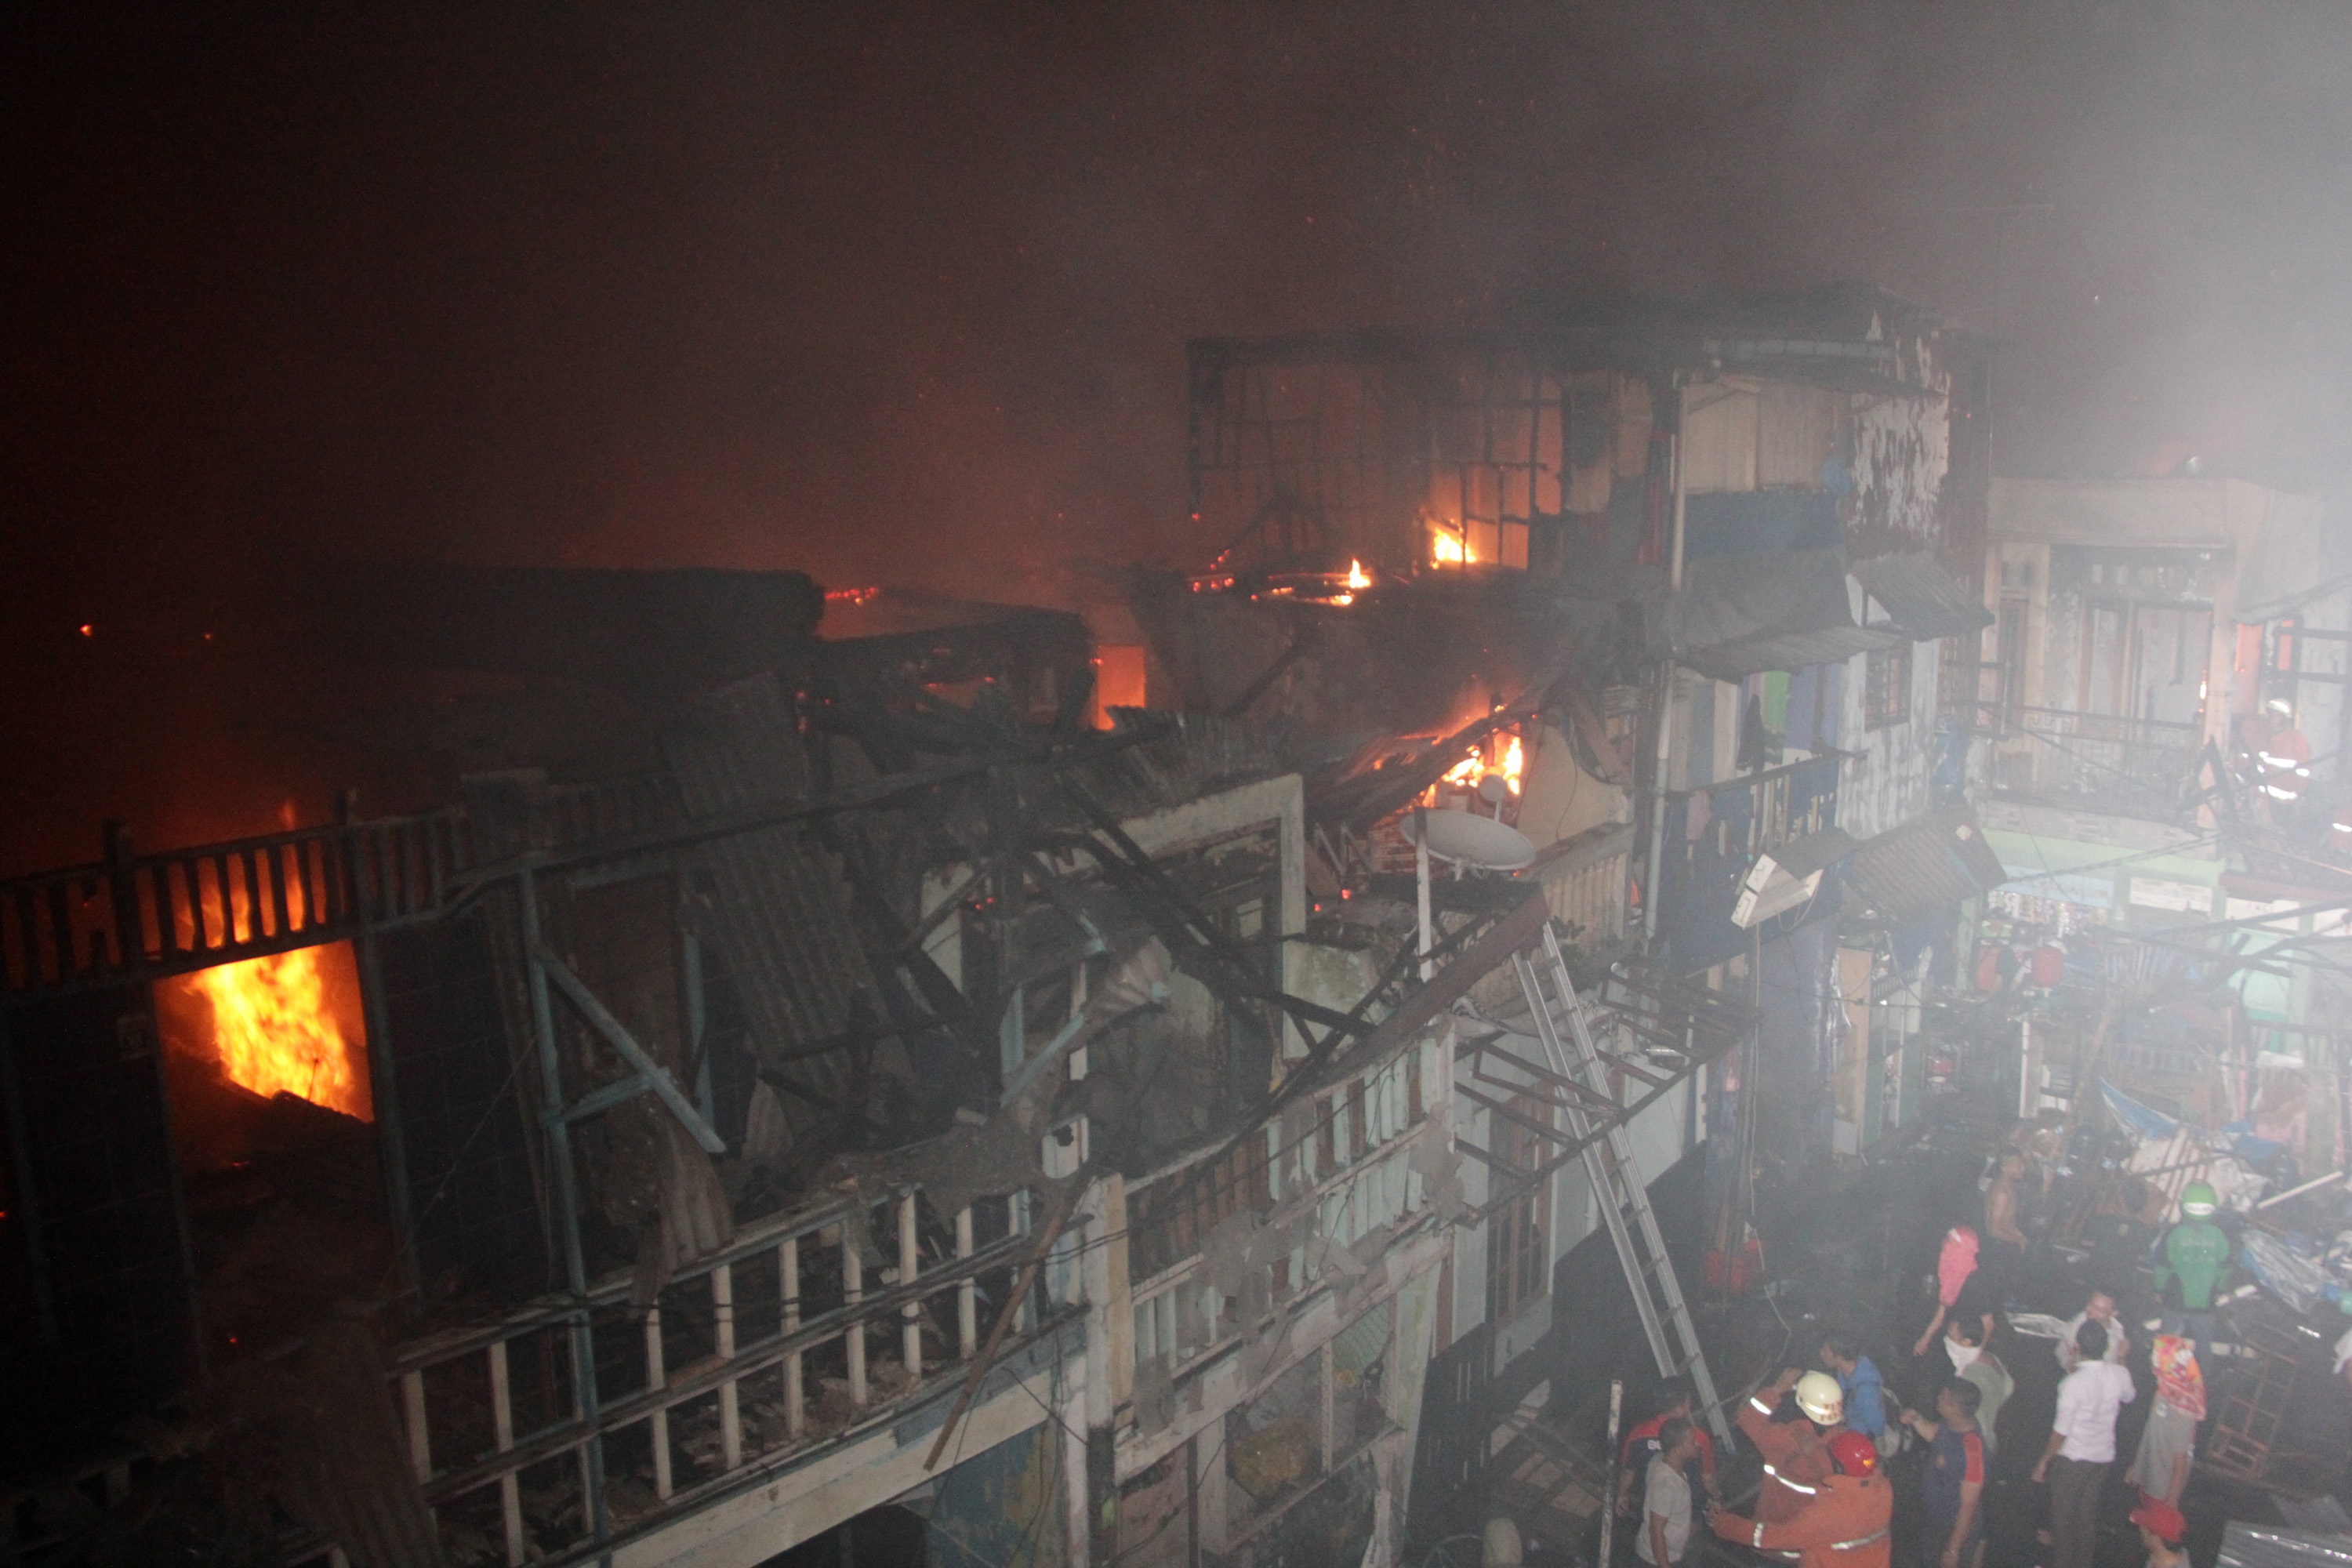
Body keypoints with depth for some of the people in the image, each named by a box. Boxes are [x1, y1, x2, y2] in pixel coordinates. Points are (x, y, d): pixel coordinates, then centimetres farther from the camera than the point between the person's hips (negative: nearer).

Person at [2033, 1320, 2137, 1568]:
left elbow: (2061, 1431, -20)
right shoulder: (2120, 1375, -12)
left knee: (2062, 1517, 13)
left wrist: (2044, 1462, -7)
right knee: (2088, 1515, 20)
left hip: (2072, 1458, -5)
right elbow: (2128, 1397, 15)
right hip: (2103, 1457, 5)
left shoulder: (2074, 1383, -27)